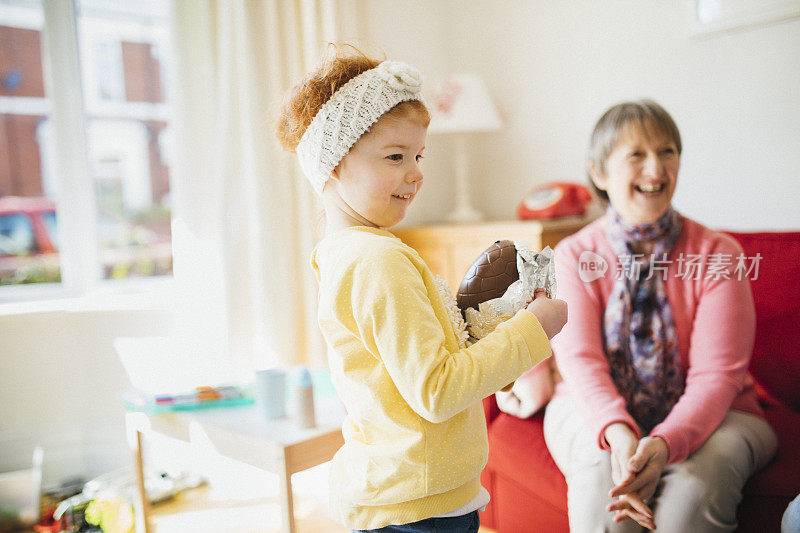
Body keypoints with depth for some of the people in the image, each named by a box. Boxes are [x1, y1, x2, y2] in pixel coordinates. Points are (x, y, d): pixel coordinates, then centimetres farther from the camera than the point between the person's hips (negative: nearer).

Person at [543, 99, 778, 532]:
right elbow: (580, 360, -15)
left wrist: (664, 443, -33)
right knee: (601, 472, -32)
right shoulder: (573, 255, -4)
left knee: (694, 484, -31)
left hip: (703, 417, 0)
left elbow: (716, 375, -14)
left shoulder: (718, 254, -6)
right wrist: (618, 433, -35)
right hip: (598, 415, 0)